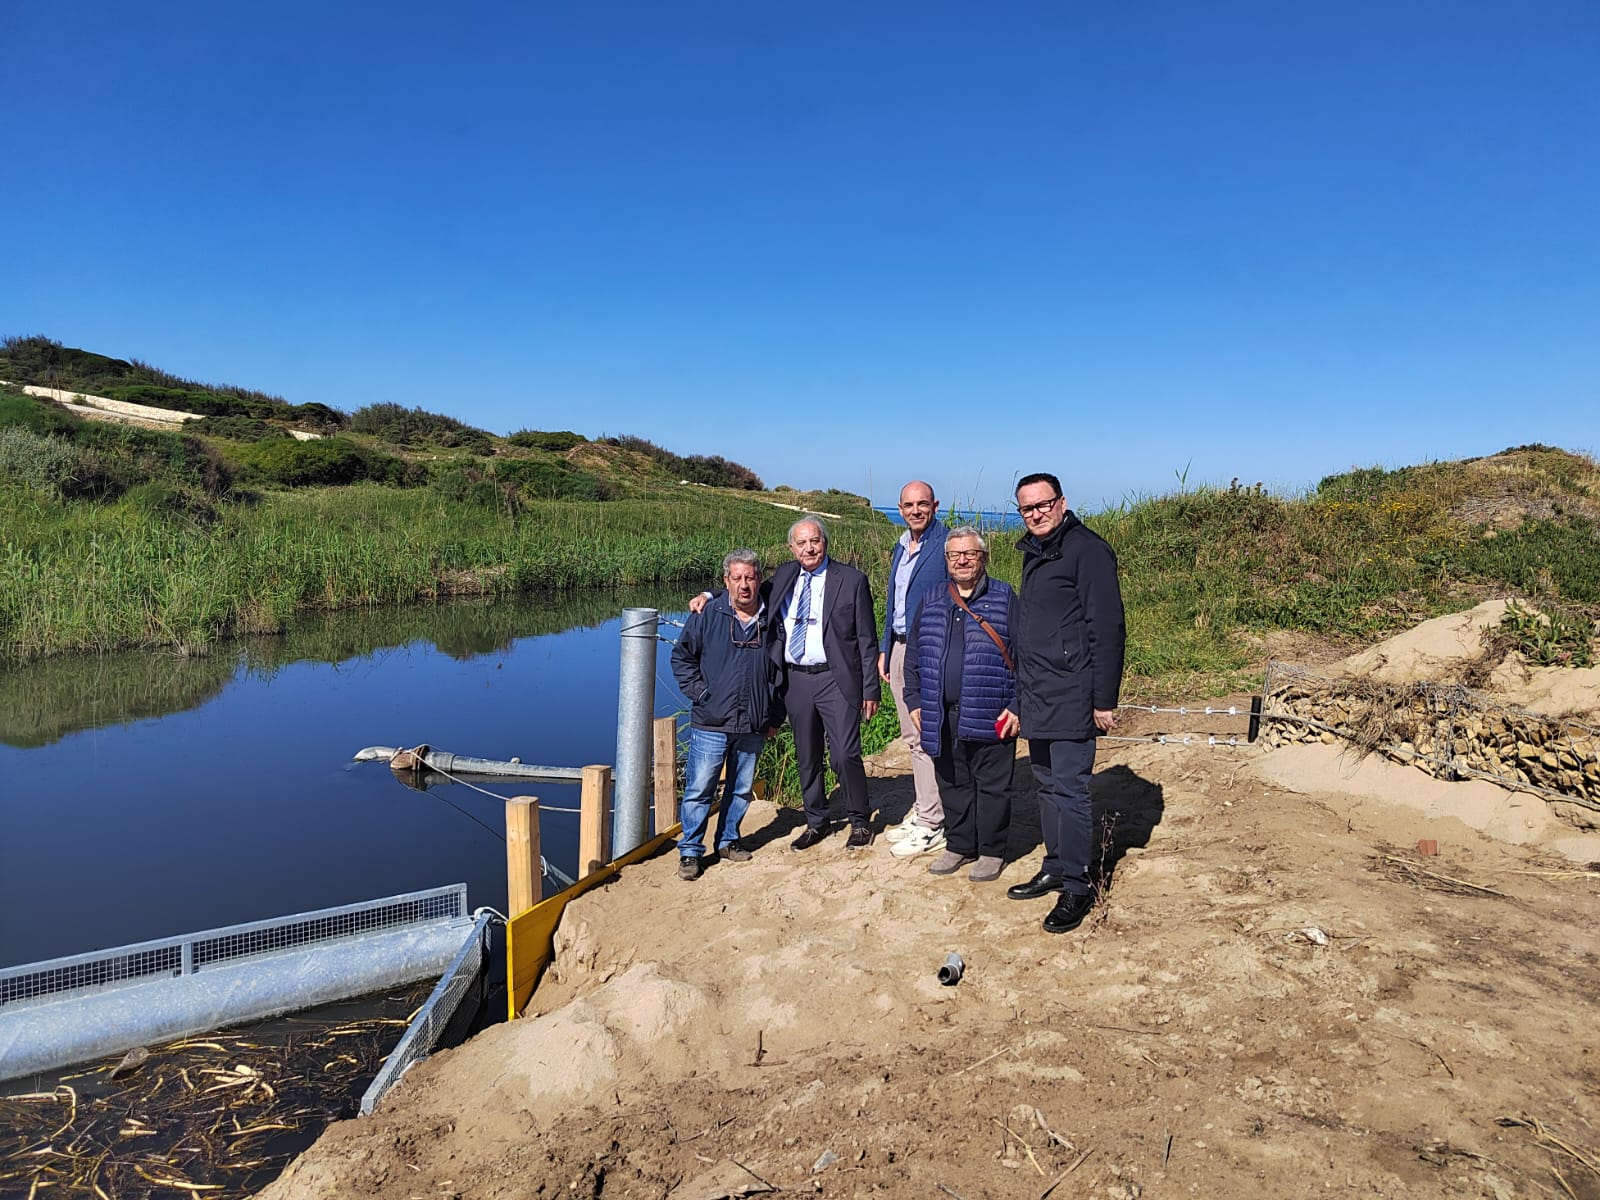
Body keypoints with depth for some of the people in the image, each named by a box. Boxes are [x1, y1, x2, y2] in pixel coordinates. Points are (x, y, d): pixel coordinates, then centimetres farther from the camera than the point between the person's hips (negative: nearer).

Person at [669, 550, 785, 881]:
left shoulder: (771, 620, 5)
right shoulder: (707, 614, -3)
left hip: (753, 726, 3)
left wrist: (775, 716, 13)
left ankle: (729, 840, 31)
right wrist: (700, 693, -6)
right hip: (711, 724, -3)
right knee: (699, 789, 0)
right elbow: (682, 657, 4)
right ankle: (690, 850, 13)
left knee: (741, 789, 14)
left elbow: (779, 671, 16)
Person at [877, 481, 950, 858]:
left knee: (927, 738, -5)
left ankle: (933, 826, 3)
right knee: (912, 737, 14)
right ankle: (921, 811, 24)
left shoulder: (948, 545, -10)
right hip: (900, 648, 8)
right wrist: (884, 650, 18)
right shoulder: (900, 548, 16)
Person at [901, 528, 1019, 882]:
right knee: (952, 784, 13)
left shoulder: (1004, 598, -1)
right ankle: (959, 846, 28)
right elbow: (913, 653, 15)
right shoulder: (932, 602, 12)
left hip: (990, 716, -4)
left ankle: (991, 851, 18)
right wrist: (915, 701, 9)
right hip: (942, 717, 4)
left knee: (992, 785, 5)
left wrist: (1017, 706, -9)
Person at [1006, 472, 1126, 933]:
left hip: (1070, 700, -9)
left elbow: (1107, 629, -16)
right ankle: (1055, 868, 28)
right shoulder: (1033, 553, 15)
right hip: (1037, 700, 9)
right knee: (1048, 785, 16)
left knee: (1069, 789, -3)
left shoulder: (1087, 549, -12)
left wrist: (1104, 700, -17)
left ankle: (1077, 887, 8)